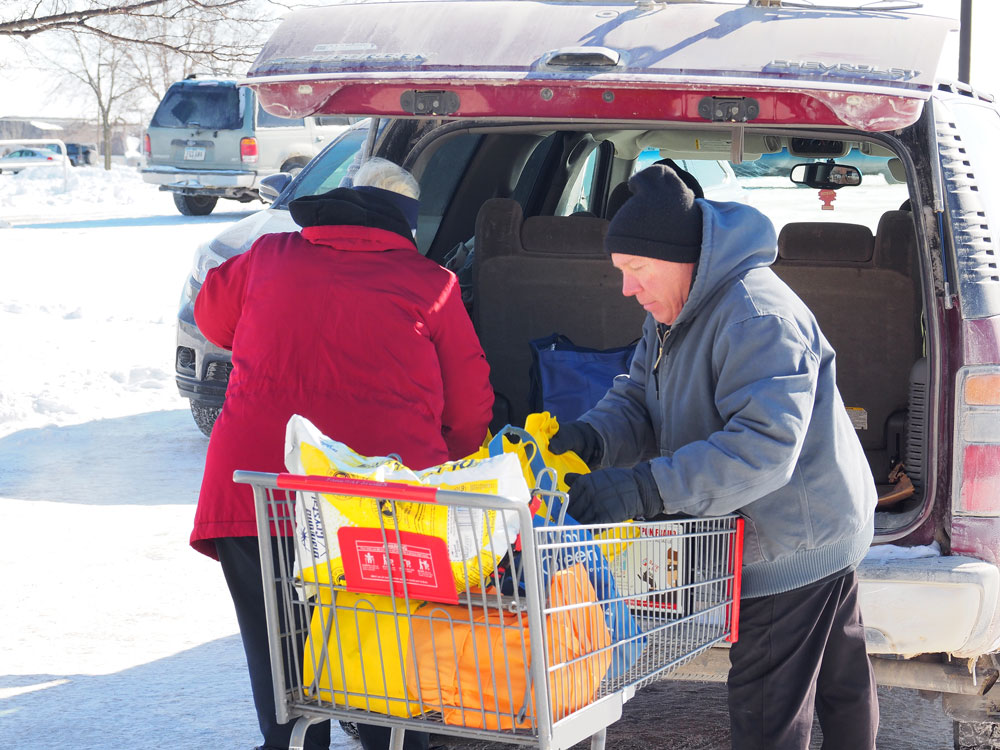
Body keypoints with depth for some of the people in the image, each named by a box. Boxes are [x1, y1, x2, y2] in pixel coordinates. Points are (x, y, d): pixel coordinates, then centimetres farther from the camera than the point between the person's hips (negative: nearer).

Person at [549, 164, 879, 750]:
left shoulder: (758, 316, -28)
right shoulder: (677, 313, 6)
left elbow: (764, 446, -38)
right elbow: (639, 401, 6)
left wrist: (645, 489, -44)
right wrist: (590, 438, -18)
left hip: (797, 543, -10)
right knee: (844, 686, 26)